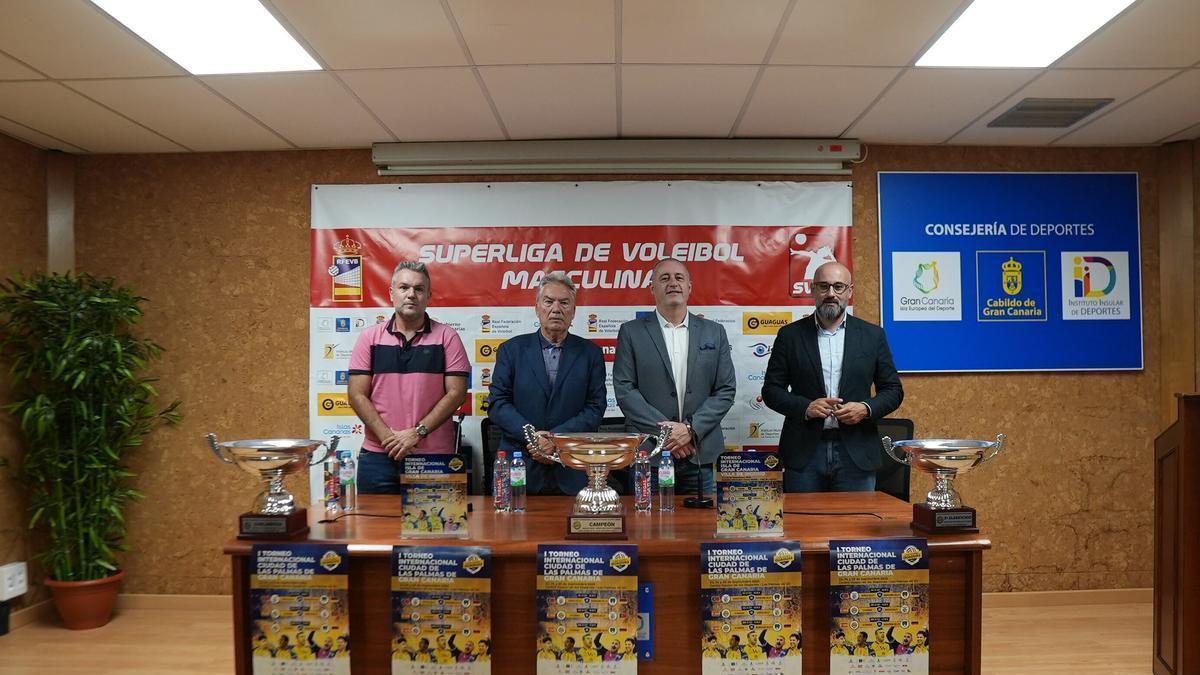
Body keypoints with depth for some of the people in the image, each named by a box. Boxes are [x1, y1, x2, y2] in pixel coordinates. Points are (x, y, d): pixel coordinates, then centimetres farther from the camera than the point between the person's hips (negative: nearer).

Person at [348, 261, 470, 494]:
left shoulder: (447, 337, 1)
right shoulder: (370, 338, 6)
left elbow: (456, 392, -4)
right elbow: (357, 395, 1)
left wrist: (418, 432, -13)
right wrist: (388, 437, -10)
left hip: (434, 455, -1)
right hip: (378, 456, 2)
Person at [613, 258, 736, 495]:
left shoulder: (714, 332, 8)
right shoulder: (631, 332, 2)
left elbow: (726, 390, 3)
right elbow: (624, 389, -4)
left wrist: (691, 428, -10)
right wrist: (663, 430, -12)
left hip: (699, 454, 2)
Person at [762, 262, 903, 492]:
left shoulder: (872, 335, 6)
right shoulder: (790, 335, 4)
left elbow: (893, 390, 10)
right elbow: (771, 390, 4)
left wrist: (866, 409, -10)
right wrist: (805, 407, -13)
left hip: (856, 454, 1)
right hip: (804, 453, 0)